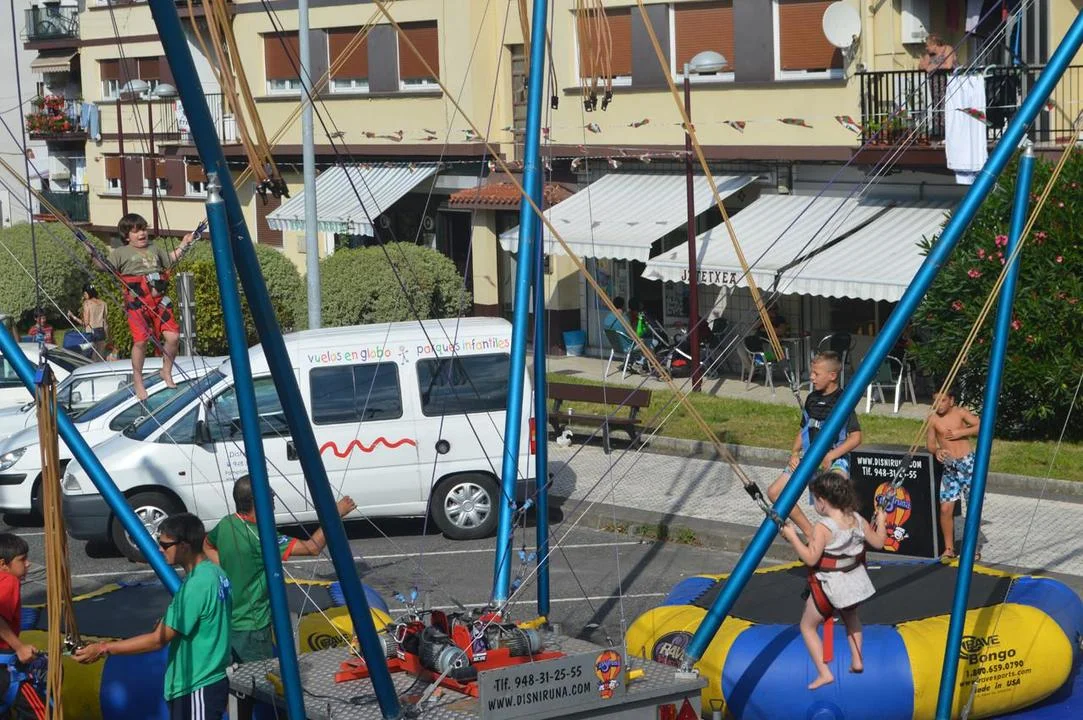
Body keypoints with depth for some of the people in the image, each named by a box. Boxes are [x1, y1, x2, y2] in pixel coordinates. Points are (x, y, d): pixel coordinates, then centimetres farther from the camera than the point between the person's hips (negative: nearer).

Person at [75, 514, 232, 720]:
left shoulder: (198, 584, -23)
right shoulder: (213, 573, 8)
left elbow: (159, 639, -22)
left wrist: (103, 649, -17)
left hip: (198, 691, -10)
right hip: (201, 685, 10)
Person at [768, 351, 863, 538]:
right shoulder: (812, 399, 11)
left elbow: (856, 437, -12)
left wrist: (830, 456, -21)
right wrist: (794, 453, 4)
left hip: (835, 459, -7)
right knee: (774, 492, -5)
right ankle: (809, 531, 5)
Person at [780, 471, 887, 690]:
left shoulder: (823, 528, -23)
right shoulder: (858, 520, -3)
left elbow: (811, 558, -27)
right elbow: (878, 542, 8)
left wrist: (792, 536, -21)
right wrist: (881, 521, 24)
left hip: (830, 585, -7)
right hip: (855, 581, 7)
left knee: (808, 626, 12)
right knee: (850, 616, 37)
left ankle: (824, 672, 4)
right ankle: (857, 660, 35)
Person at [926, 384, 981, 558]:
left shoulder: (960, 412, -2)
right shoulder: (933, 419, 1)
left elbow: (982, 426, -6)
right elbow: (929, 443, 4)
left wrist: (961, 432, -15)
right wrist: (937, 450, -18)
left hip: (967, 462, -1)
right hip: (949, 466, 2)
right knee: (946, 508, -6)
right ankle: (949, 548, 5)